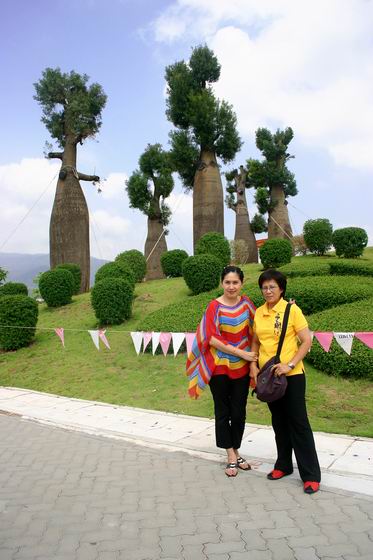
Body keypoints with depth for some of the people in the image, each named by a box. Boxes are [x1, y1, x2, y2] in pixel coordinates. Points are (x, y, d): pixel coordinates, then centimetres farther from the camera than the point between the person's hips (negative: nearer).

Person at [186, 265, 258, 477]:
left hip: (241, 367, 3)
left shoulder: (246, 303, 2)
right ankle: (231, 457, 23)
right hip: (219, 367, -3)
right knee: (223, 412, 8)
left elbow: (255, 329, 7)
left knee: (239, 411, 11)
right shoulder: (215, 306, -9)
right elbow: (212, 339, -14)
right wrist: (242, 353, -16)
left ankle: (236, 451, 30)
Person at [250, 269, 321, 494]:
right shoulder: (259, 313, 4)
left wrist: (289, 365, -20)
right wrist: (253, 365, 1)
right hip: (268, 375, 5)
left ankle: (311, 475, 13)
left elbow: (307, 341, -12)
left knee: (298, 422, 1)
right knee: (279, 422, 16)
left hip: (292, 375, -5)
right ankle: (284, 465, 31)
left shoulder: (292, 309, -10)